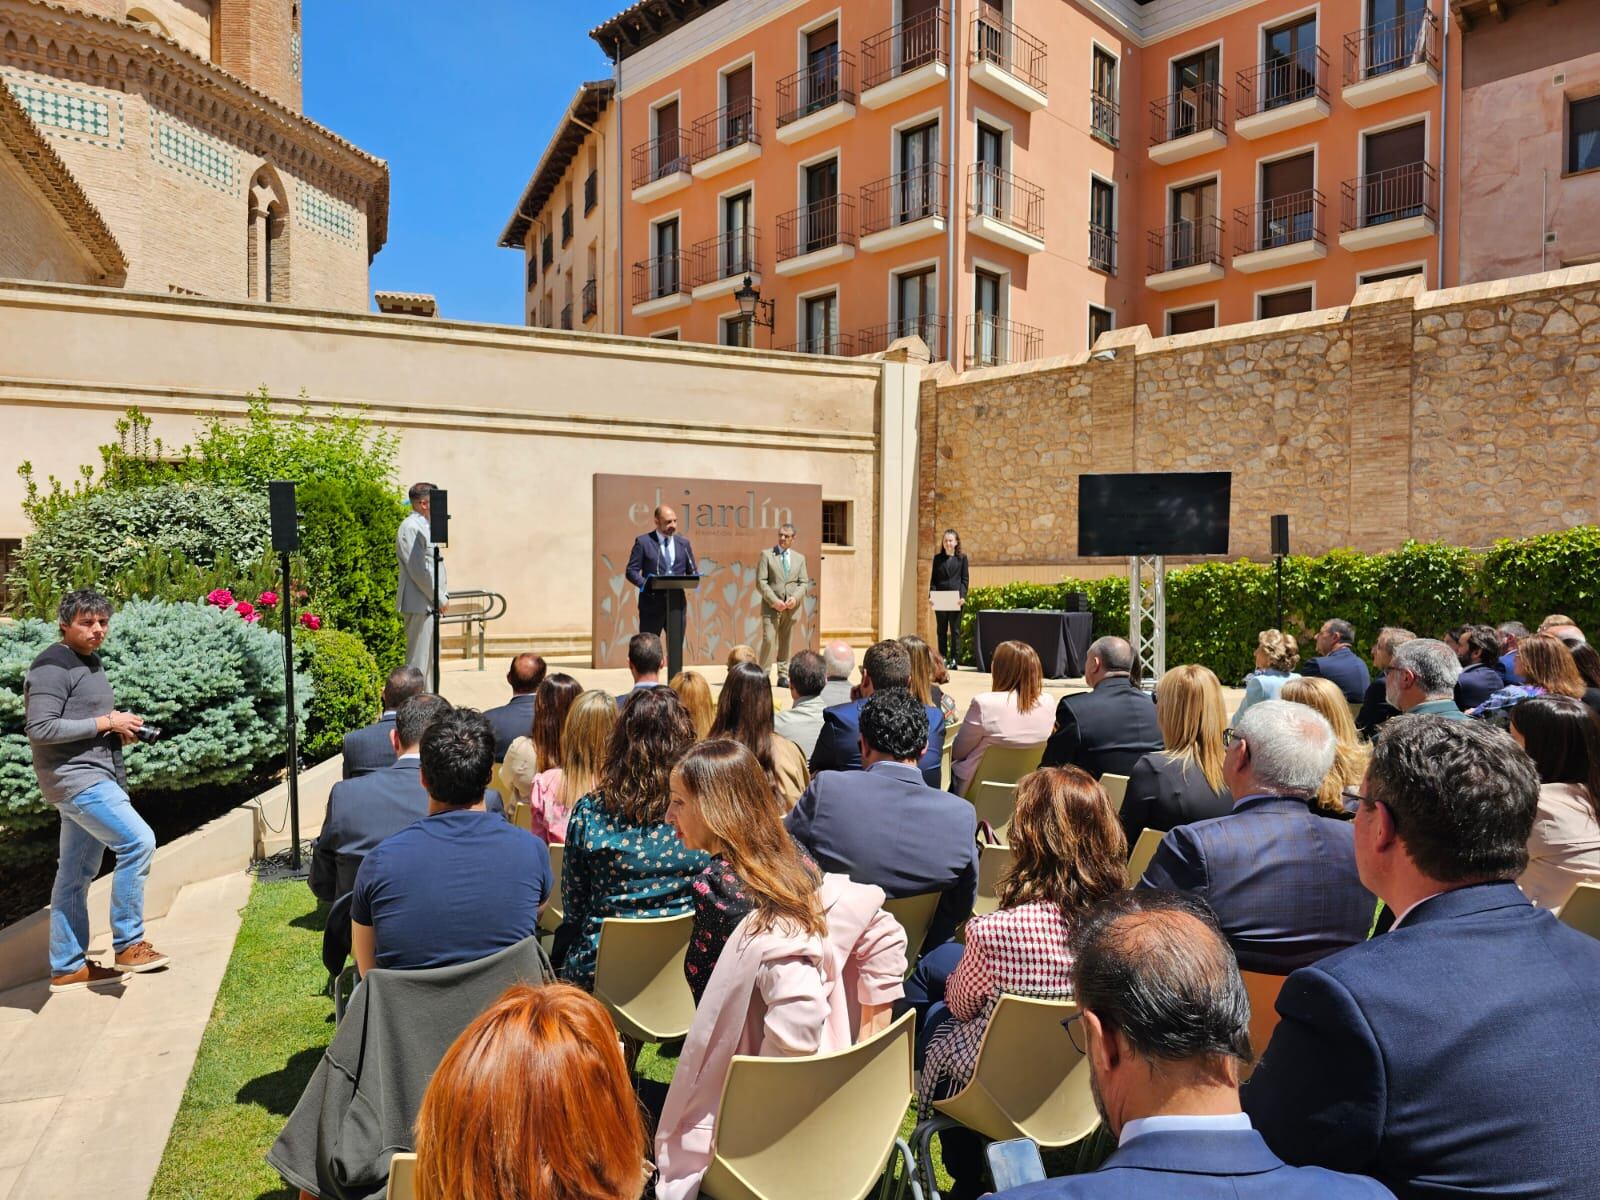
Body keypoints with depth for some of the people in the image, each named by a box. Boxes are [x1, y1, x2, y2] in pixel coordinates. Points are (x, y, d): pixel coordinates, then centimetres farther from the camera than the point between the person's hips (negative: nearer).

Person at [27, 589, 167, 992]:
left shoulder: (91, 663, 17)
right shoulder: (52, 667, -12)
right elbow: (39, 728, -21)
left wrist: (121, 729, 7)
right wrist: (105, 723, -17)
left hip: (95, 778, 10)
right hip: (75, 777, -10)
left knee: (76, 875, 13)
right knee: (138, 842, -19)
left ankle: (68, 967, 21)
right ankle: (127, 944, -9)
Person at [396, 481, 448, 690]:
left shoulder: (425, 526, 16)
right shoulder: (411, 528, -15)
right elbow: (419, 570, -19)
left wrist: (444, 594, 11)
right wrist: (440, 598, -14)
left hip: (430, 603, 10)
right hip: (420, 604, -10)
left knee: (429, 659, 16)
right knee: (418, 661, -5)